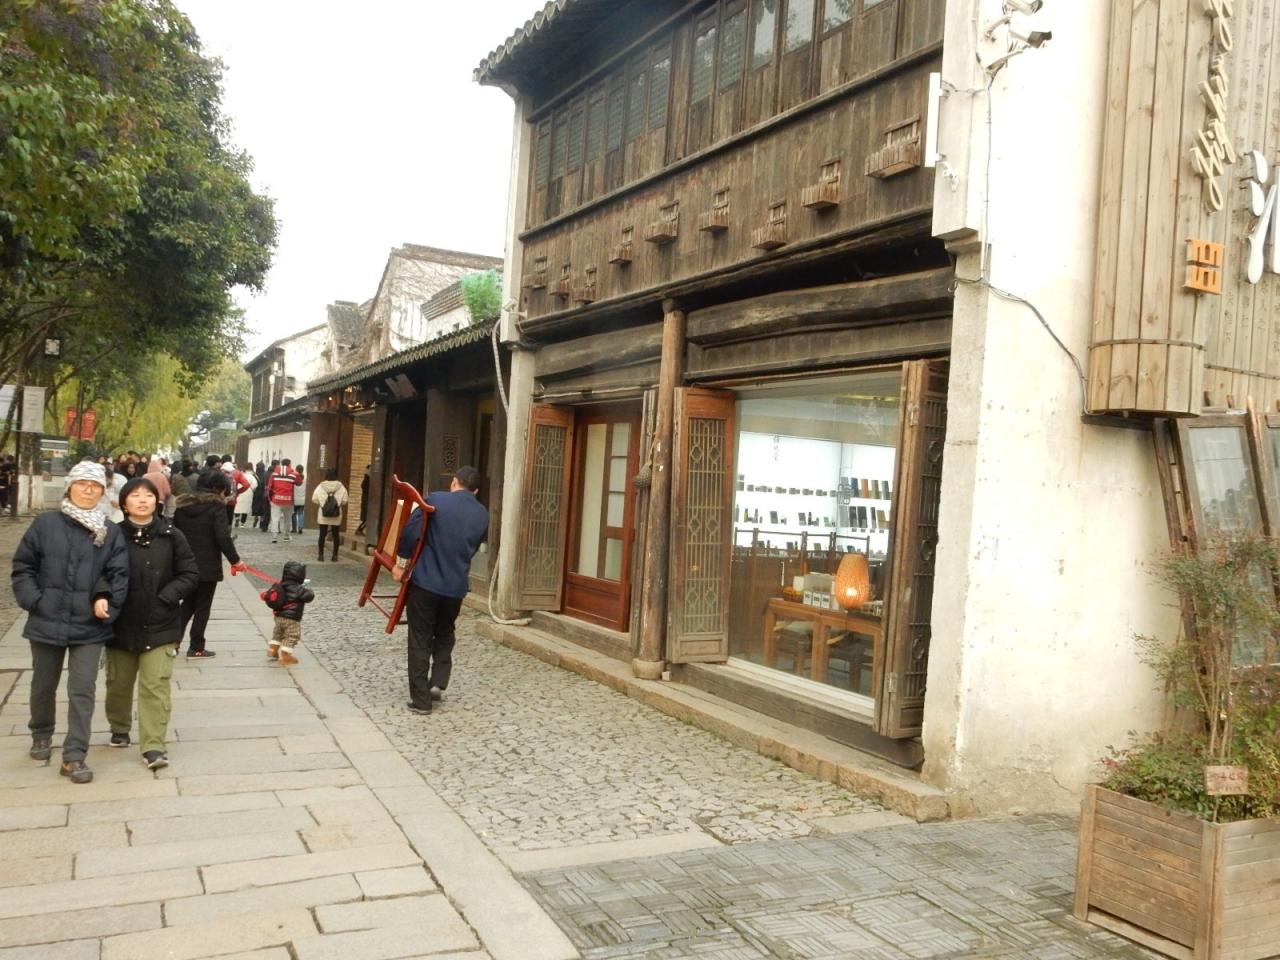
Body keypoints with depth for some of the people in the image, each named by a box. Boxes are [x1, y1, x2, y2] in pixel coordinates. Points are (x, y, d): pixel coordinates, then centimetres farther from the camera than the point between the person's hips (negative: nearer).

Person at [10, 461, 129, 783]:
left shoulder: (111, 532, 0)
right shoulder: (45, 523, -1)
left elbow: (119, 574, -1)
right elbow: (22, 566, 2)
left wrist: (107, 600, -17)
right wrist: (34, 601, -8)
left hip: (89, 625, -1)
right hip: (47, 621, 1)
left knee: (83, 690, -3)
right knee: (43, 686, 19)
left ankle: (74, 757, 3)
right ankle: (41, 735, 43)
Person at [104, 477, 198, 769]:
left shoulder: (171, 536, -3)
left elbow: (190, 574, 0)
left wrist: (166, 597, -11)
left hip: (160, 625, -1)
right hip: (122, 624, 2)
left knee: (155, 686, -6)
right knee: (119, 683, 18)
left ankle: (154, 746, -2)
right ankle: (119, 729, 42)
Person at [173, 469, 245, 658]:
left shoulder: (183, 505, 8)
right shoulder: (217, 506, -11)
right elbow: (223, 537, -19)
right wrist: (235, 560, -10)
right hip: (208, 566, -6)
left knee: (188, 603, 20)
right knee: (202, 606, 4)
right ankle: (196, 648, 8)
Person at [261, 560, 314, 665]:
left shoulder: (280, 585, 2)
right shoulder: (298, 589, -20)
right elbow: (309, 597, -15)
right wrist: (307, 588, 2)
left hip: (279, 616, 8)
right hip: (292, 619, -8)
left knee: (278, 634, 26)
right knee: (292, 637, 4)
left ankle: (272, 652, 33)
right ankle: (286, 656, 3)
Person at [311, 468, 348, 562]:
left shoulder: (321, 486, -5)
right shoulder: (341, 487, -5)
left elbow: (314, 499, -5)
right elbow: (344, 501, -7)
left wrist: (321, 503, 13)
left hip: (323, 514, 0)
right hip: (336, 515, 0)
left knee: (322, 535, 6)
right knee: (336, 535, 8)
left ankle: (320, 555, 7)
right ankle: (335, 555, 10)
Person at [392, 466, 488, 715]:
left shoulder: (435, 499, -7)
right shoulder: (482, 514, 6)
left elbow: (410, 533, -12)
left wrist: (401, 563, 0)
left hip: (425, 580, -3)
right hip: (456, 585, 3)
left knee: (420, 640, 6)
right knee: (444, 635, 25)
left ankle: (421, 699, 7)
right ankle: (438, 683, 15)